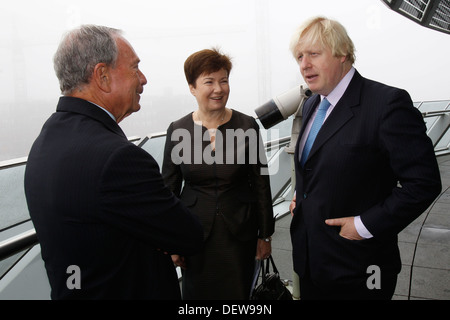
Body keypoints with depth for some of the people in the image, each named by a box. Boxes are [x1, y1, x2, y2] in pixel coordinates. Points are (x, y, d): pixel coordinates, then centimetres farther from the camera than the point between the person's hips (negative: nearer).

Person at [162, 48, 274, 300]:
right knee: (197, 293, 13)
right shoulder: (178, 130, -4)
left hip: (240, 232, 0)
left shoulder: (247, 126, -6)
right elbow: (170, 189, 2)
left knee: (239, 292, 13)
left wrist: (265, 235, 3)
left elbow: (261, 183, 0)